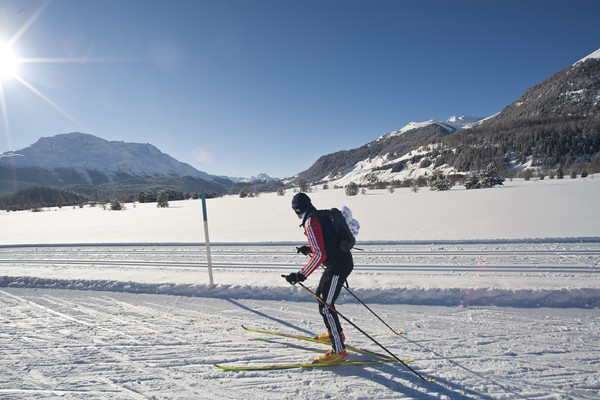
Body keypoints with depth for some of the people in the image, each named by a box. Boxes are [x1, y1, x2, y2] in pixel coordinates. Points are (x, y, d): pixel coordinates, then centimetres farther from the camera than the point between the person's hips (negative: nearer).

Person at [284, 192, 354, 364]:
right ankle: (336, 332, 37)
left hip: (337, 266, -10)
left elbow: (320, 255, -25)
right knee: (320, 295, 23)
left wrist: (301, 275, -25)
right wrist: (310, 250, 28)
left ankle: (339, 350, 5)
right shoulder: (322, 215, 12)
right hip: (344, 261, 10)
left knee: (325, 306, -4)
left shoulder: (311, 222, -18)